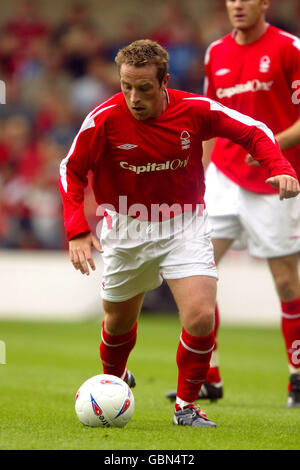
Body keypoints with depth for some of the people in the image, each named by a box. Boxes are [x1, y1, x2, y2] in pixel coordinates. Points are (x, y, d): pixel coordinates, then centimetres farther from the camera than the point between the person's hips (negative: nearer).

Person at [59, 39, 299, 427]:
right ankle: (113, 379, 48)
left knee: (201, 315, -18)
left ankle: (186, 405, 2)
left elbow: (253, 132, -3)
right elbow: (72, 171, -5)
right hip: (126, 231, 1)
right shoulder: (104, 119, -17)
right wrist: (77, 230, -14)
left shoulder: (194, 110, -15)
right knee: (118, 322, 15)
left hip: (184, 226, 0)